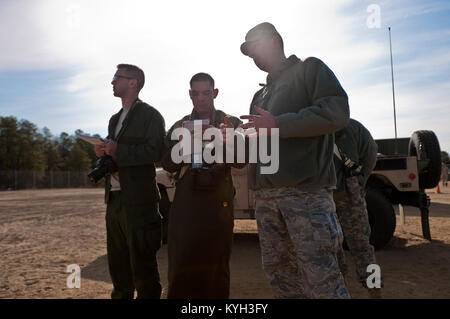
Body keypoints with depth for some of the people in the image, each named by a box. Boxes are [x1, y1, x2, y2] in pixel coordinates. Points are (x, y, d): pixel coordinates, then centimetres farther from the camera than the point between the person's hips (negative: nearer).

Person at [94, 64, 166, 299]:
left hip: (138, 200, -8)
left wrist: (118, 151, -18)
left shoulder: (150, 115, -4)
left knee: (142, 263, 0)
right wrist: (103, 152, 2)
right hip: (114, 199, 8)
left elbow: (155, 152, -16)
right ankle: (121, 294, 32)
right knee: (117, 263, 17)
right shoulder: (115, 119, 21)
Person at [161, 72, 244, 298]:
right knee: (181, 262, -2)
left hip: (218, 201, -1)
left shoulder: (231, 123, 9)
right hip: (186, 199, 1)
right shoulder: (180, 126, 15)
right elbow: (168, 165, 8)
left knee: (216, 262, 2)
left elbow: (240, 162, -3)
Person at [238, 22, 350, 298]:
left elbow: (337, 112, -9)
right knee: (278, 270, 11)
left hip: (305, 190, -7)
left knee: (321, 277, -6)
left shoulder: (309, 69, 8)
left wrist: (278, 125, -13)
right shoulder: (261, 95, 28)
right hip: (265, 195, 8)